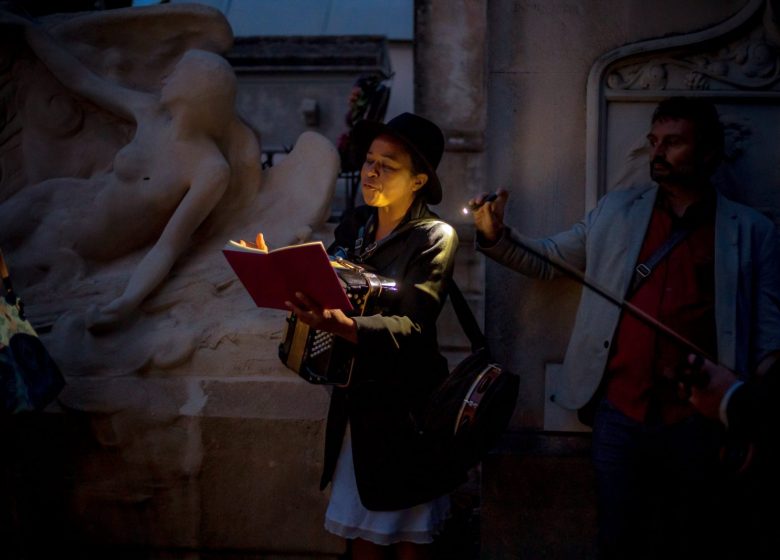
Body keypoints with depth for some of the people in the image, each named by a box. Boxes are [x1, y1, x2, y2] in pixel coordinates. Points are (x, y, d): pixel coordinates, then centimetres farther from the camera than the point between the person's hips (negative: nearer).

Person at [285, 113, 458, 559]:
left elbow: (411, 326, -21)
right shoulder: (353, 224, 7)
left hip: (405, 408, -5)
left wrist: (343, 326, -38)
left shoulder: (435, 237, -11)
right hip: (355, 400, 5)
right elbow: (323, 288, 8)